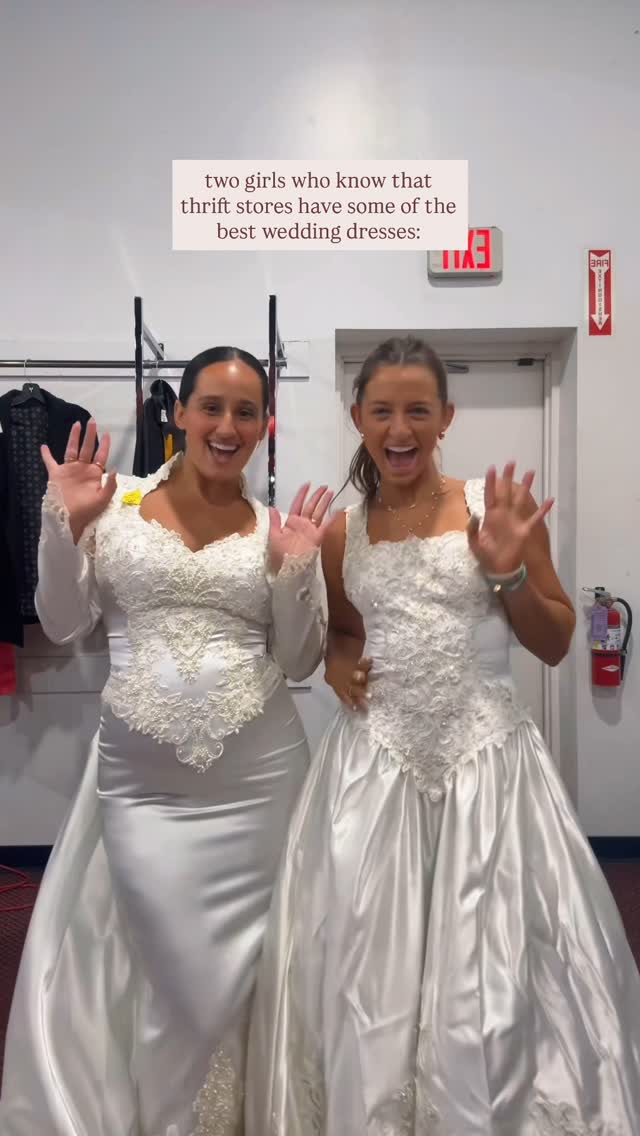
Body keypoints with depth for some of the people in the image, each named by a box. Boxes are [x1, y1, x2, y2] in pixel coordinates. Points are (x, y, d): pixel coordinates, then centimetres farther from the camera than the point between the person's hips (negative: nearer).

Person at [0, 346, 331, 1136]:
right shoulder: (116, 503, 0)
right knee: (174, 966, 7)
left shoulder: (282, 526, 2)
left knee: (241, 964, 13)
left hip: (256, 775, 1)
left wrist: (294, 571, -13)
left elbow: (298, 662, 2)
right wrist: (65, 525, -12)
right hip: (140, 777, -1)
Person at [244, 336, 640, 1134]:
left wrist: (509, 571, -15)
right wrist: (338, 665, 0)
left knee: (491, 965, 7)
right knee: (365, 966, 10)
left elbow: (556, 645, 1)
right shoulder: (341, 534, 6)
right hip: (373, 762, 2)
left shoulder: (498, 506, -2)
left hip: (484, 757, -2)